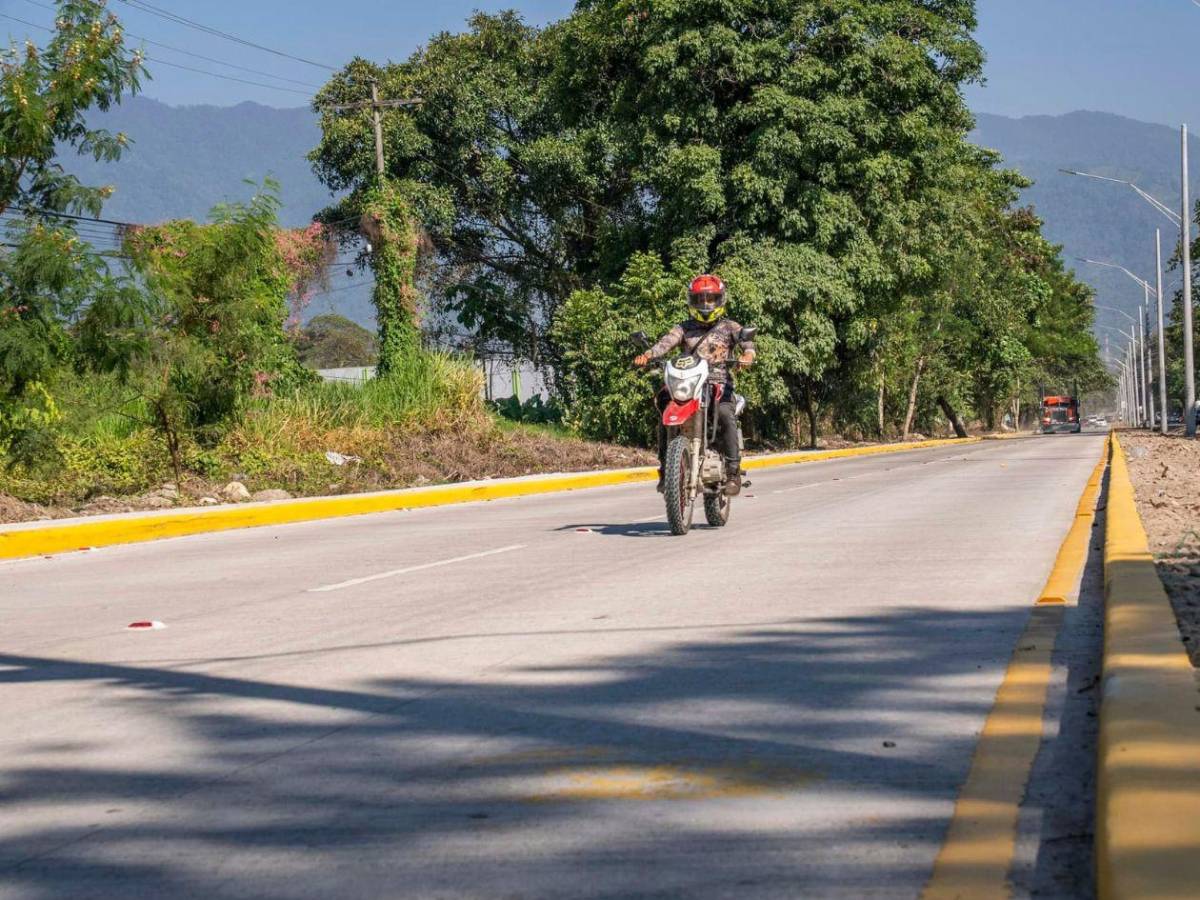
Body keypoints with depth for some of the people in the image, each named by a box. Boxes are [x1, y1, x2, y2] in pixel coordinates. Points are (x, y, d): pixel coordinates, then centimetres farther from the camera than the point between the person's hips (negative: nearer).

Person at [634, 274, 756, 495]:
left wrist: (747, 355, -30)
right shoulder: (685, 328, 17)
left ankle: (733, 471, -27)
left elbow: (746, 342, -4)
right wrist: (647, 355, -23)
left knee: (725, 414, -32)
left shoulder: (729, 327, 13)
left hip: (719, 384, -2)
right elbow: (667, 342, -1)